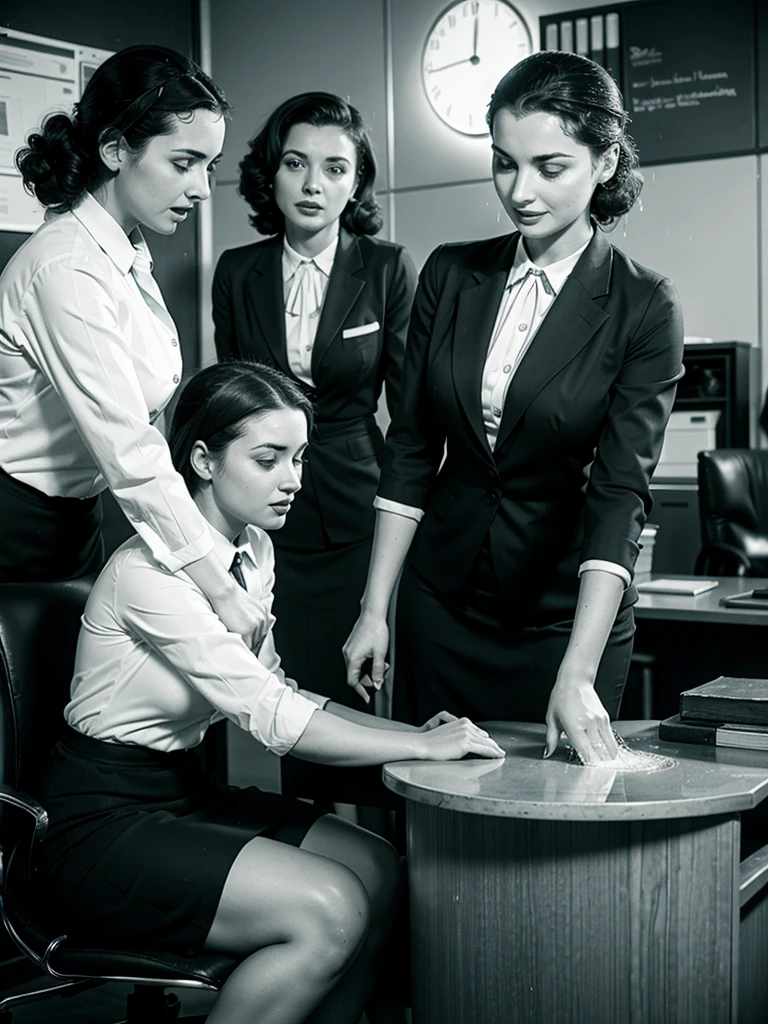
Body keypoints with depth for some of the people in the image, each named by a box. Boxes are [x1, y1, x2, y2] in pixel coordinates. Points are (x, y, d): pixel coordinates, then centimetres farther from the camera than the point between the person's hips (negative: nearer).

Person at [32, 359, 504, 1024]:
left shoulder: (253, 551, 5)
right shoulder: (151, 571, -23)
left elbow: (277, 693, 8)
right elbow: (272, 717, -25)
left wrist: (412, 730, -4)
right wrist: (426, 746, -19)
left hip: (186, 791, 9)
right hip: (102, 821, -8)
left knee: (380, 872, -5)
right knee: (330, 913, -21)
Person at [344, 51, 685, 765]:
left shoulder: (644, 307, -10)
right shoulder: (451, 275, 0)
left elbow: (619, 493, -18)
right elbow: (411, 448, 4)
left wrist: (577, 677, -26)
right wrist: (374, 609, 0)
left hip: (566, 616, -3)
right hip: (441, 599, 3)